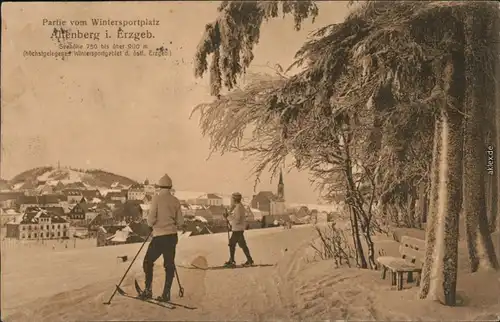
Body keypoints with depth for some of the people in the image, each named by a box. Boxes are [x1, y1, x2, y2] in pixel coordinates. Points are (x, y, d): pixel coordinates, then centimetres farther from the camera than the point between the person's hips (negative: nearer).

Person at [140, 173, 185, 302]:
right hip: (172, 236, 4)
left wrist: (150, 225, 8)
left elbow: (151, 217, -12)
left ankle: (148, 290, 8)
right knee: (169, 265, 9)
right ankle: (166, 293, 9)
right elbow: (180, 222, 4)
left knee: (148, 262, 11)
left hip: (159, 236, -4)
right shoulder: (175, 201, 3)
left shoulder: (156, 198, -7)